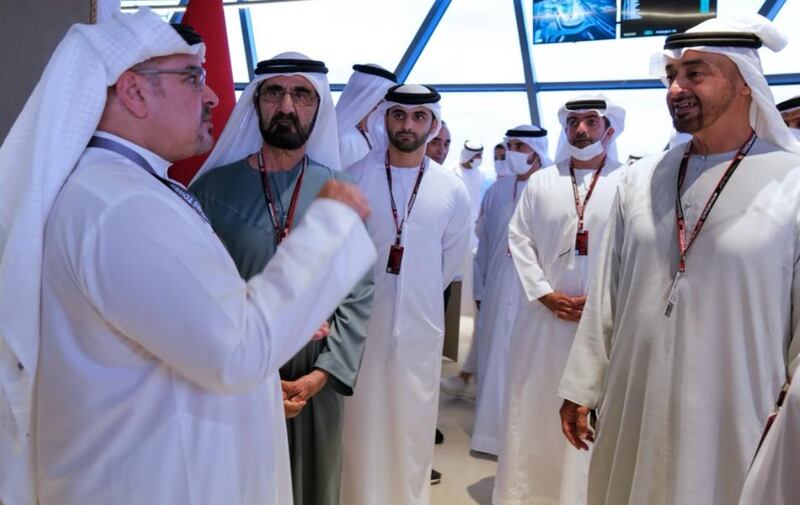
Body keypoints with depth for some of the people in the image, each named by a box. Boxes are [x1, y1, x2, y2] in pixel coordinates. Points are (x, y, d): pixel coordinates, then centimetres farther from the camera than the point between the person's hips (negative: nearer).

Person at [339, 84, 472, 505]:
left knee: (412, 419, 14)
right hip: (361, 318, -1)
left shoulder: (452, 190, -2)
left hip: (421, 323, 2)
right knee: (362, 420, 9)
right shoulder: (355, 177, -7)